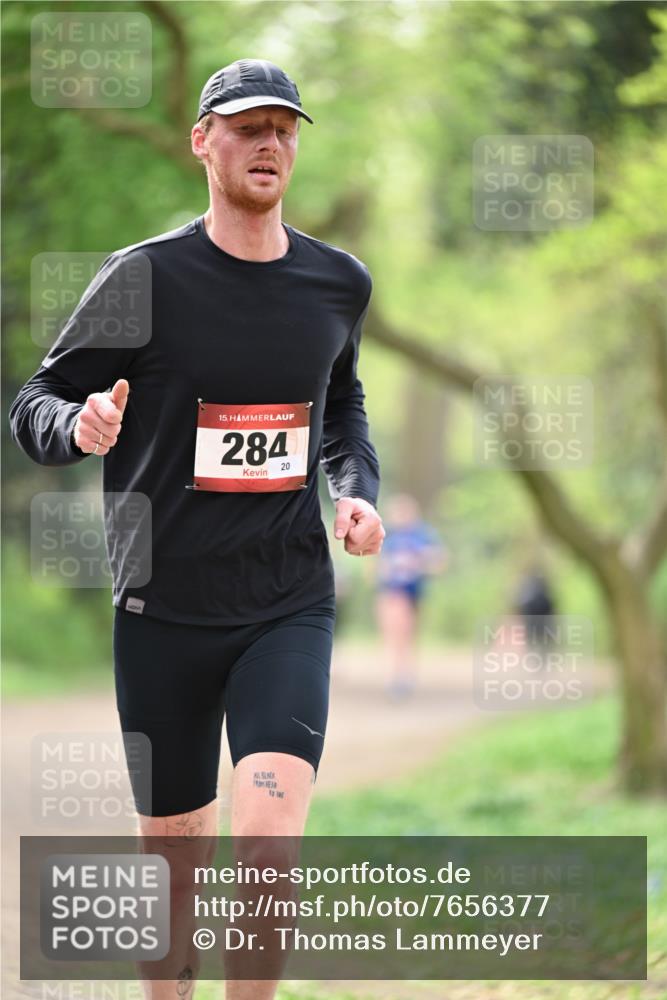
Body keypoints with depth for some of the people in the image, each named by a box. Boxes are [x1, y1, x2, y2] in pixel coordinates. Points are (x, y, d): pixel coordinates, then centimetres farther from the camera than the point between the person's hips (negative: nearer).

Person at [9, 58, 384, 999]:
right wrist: (79, 427, -24)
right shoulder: (145, 278, -6)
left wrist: (358, 489, 7)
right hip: (165, 611, -1)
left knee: (268, 838, -18)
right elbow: (36, 404, -1)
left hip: (291, 608, 1)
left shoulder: (338, 283, 6)